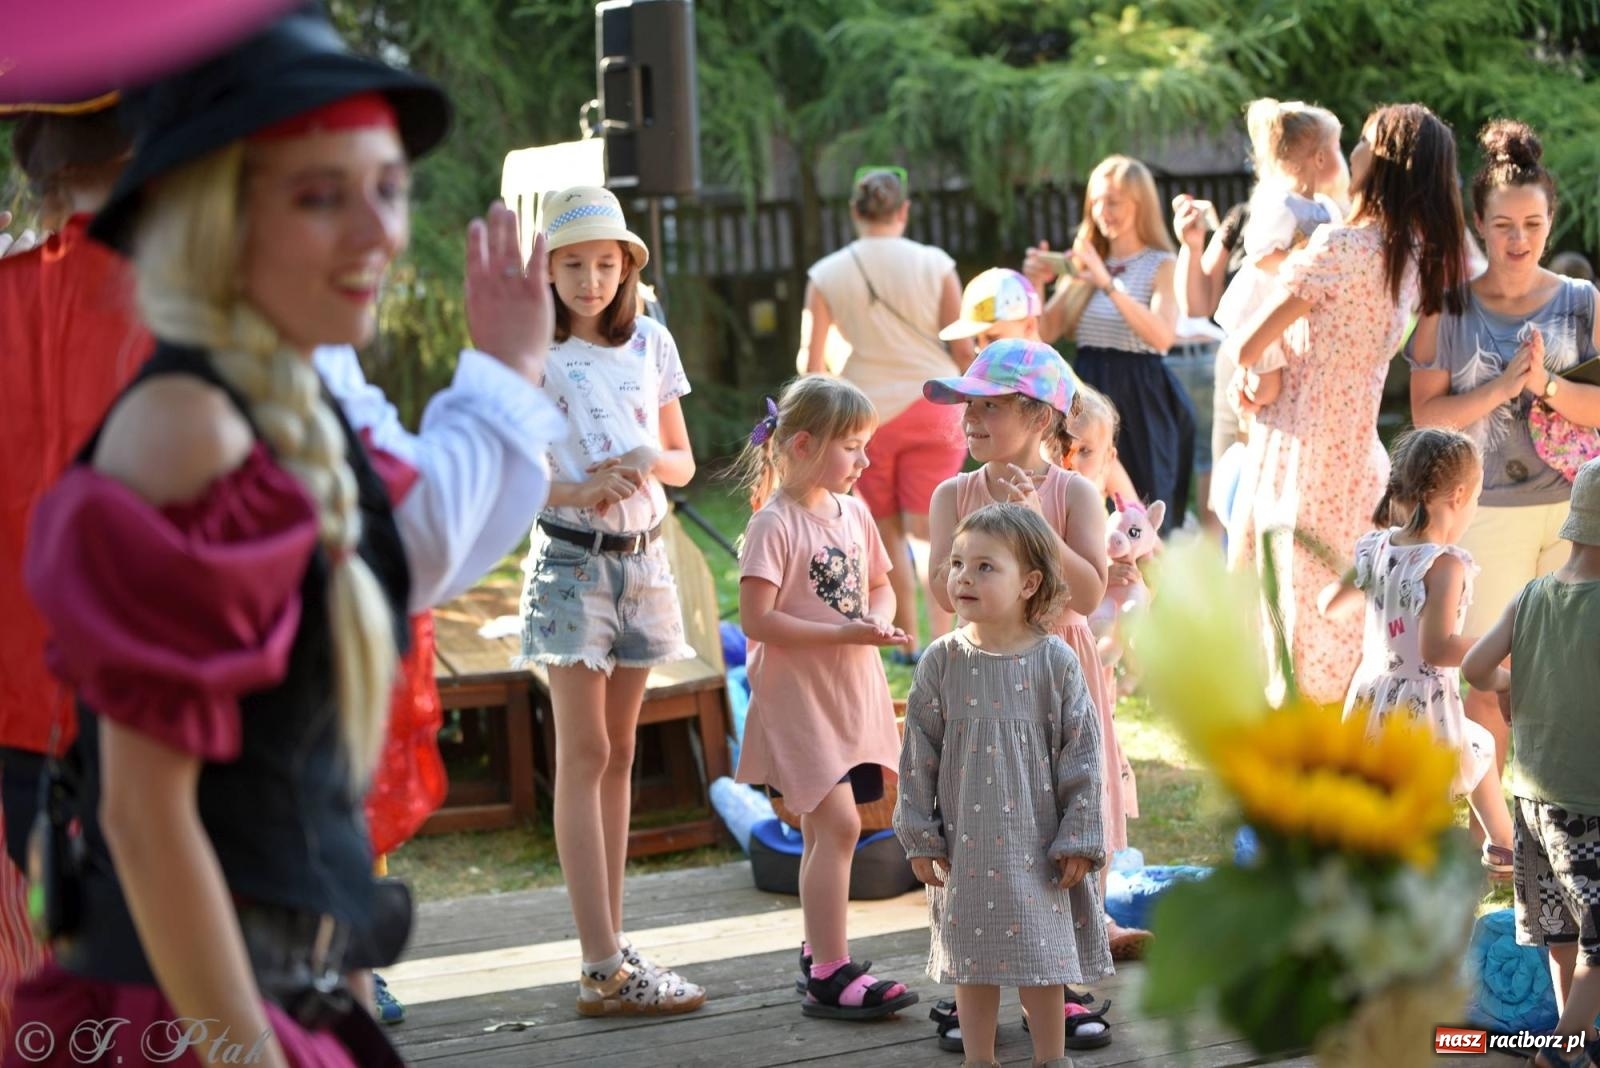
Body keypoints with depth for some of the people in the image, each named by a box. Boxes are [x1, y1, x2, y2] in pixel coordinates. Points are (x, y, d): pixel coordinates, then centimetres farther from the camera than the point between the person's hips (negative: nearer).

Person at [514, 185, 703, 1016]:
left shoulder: (651, 344, 8)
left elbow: (683, 462, 12)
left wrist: (648, 462, -11)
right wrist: (578, 491, -22)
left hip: (643, 557, 5)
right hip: (571, 560, -5)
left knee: (617, 752, 9)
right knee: (584, 754, -6)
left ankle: (611, 952, 13)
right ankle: (604, 969, -7)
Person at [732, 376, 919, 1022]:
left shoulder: (854, 514, 8)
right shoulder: (774, 524, -15)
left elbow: (879, 587, 18)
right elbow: (756, 620, -20)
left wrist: (881, 622, -5)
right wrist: (844, 633, -22)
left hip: (852, 691, 8)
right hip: (798, 695, -8)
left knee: (825, 829, 15)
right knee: (838, 824, -13)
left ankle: (818, 956, 26)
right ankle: (831, 974, -8)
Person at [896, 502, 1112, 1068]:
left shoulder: (1056, 661, -7)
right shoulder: (942, 661, -4)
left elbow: (1082, 752, -4)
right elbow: (919, 752, 1)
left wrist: (1079, 839, -6)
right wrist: (920, 837, 0)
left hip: (1037, 844, -1)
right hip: (966, 844, 1)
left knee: (1042, 958, 7)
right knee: (973, 960, 10)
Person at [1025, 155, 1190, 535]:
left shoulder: (1162, 265, -3)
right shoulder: (1084, 262, 10)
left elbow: (1163, 336, -20)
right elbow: (1046, 333, 6)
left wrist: (1108, 284, -25)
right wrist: (1037, 286, -11)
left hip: (1139, 404, -4)